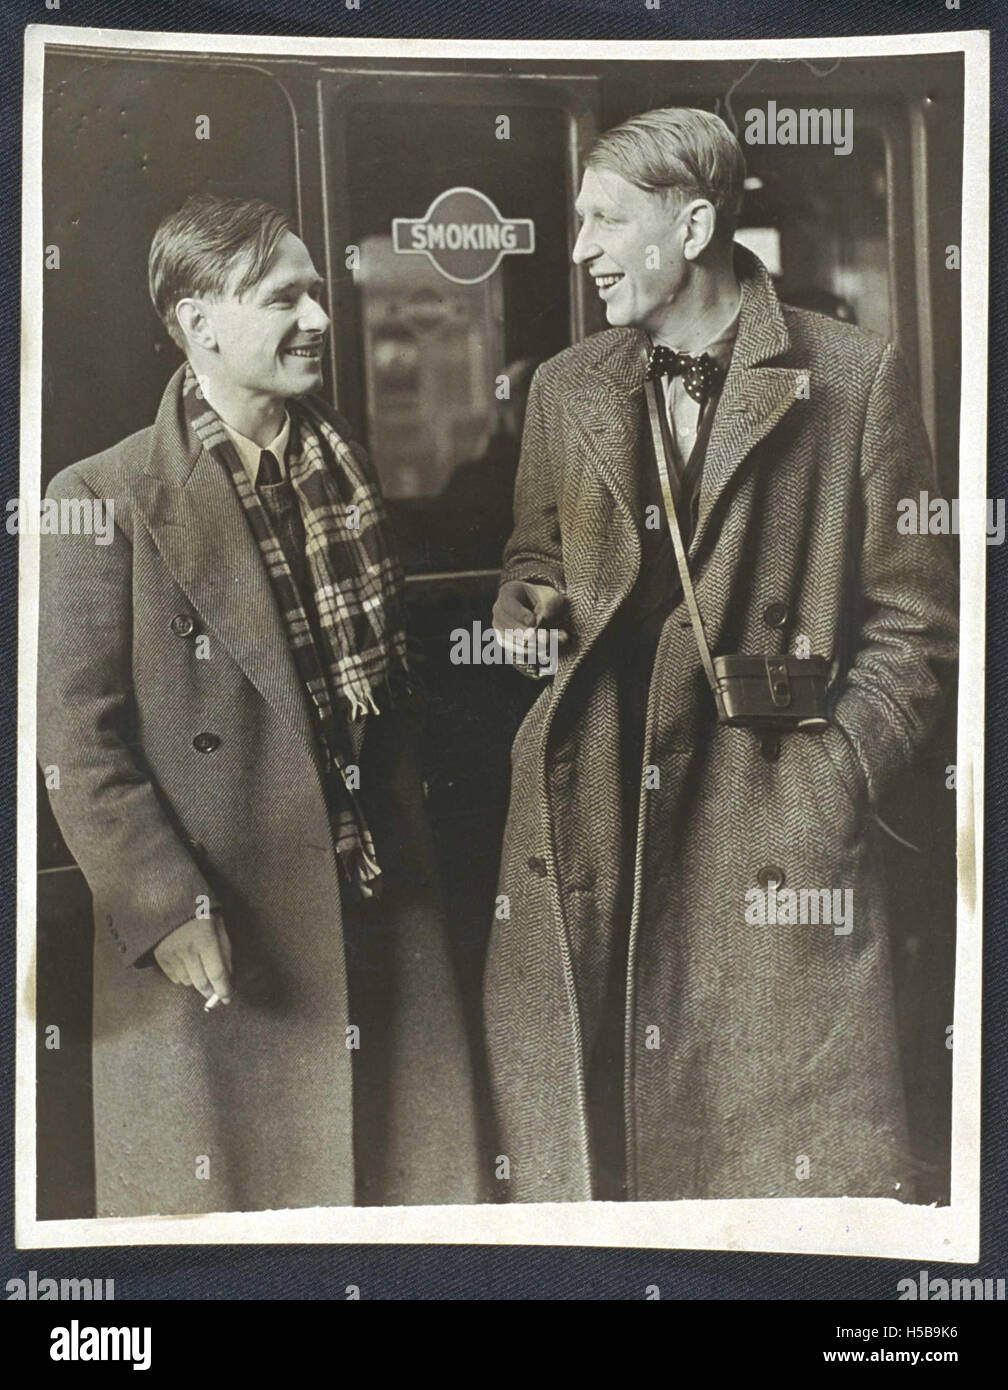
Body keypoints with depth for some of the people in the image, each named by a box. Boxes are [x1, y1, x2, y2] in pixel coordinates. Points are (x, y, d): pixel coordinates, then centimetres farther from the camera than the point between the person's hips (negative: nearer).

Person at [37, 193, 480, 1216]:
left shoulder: (347, 468, 10)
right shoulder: (108, 500, -11)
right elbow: (77, 742, -12)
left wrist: (407, 853, 12)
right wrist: (164, 910, -16)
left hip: (384, 907, 6)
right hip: (216, 941, -5)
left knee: (408, 1173, 14)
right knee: (232, 1196, 9)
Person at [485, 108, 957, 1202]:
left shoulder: (856, 377, 1)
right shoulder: (565, 388, 13)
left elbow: (912, 618, 2)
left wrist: (840, 774, -7)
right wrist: (526, 613, 3)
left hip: (777, 841, -3)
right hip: (589, 820, 4)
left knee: (799, 1156, 0)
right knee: (581, 1141, 7)